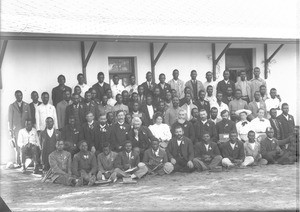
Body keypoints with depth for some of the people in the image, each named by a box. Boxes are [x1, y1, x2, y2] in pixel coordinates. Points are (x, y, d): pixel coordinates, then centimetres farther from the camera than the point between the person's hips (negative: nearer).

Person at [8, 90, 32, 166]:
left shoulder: (26, 105, 11)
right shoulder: (11, 106, 6)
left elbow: (29, 118, 13)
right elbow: (10, 120, 5)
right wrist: (11, 130, 0)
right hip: (16, 130, -1)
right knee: (18, 148, -5)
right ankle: (19, 163, 0)